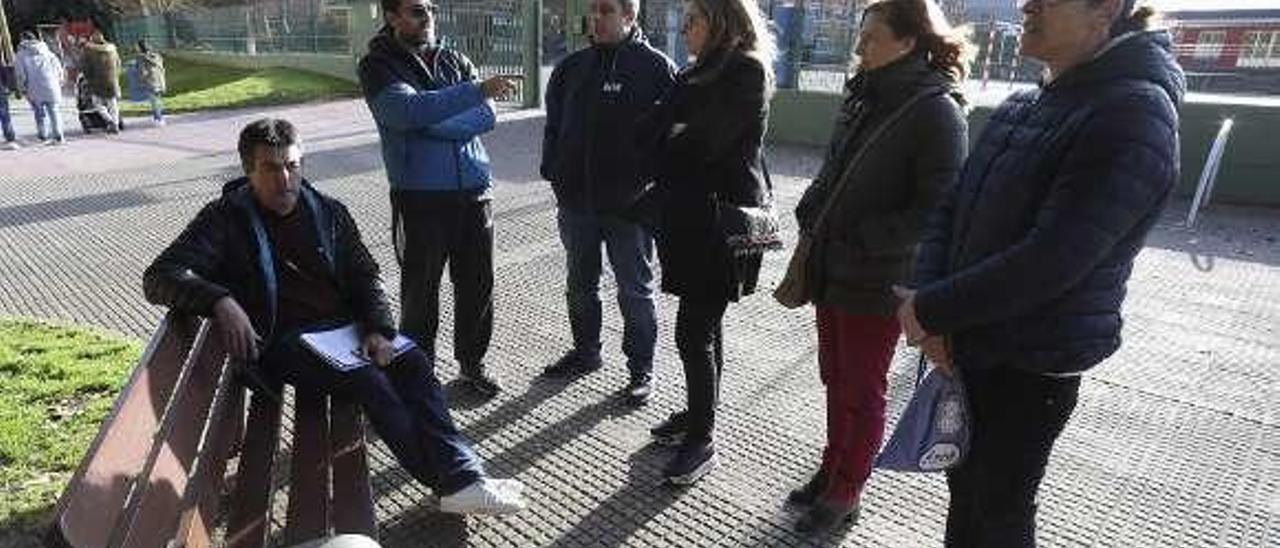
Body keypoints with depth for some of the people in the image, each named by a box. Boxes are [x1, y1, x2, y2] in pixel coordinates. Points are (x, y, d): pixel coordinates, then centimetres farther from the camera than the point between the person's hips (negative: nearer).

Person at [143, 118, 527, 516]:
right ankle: (452, 480, -23)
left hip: (345, 325, 5)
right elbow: (160, 277, -12)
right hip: (284, 340, -4)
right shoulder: (226, 218, -2)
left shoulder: (329, 212, 10)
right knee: (368, 379, -29)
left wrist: (378, 328, -8)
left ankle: (461, 476, -25)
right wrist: (219, 301, -33)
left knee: (414, 364, -22)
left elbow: (365, 275, 11)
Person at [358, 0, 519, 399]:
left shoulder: (454, 61, 11)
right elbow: (410, 111, -22)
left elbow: (487, 115, -3)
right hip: (420, 197, -4)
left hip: (474, 191, 4)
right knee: (420, 291, 5)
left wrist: (433, 126, -15)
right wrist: (476, 90, -31)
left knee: (478, 286, 10)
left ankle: (472, 364, 29)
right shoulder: (378, 66, -2)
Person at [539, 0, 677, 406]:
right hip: (576, 200, 5)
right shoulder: (572, 68, 10)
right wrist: (554, 173, 5)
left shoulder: (656, 67, -5)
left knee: (635, 291, 6)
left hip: (629, 204, -5)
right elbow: (553, 125, 15)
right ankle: (585, 351, 37)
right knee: (580, 285, 18)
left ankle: (641, 369, 20)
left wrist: (655, 184, -12)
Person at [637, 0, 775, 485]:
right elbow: (656, 128, 13)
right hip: (692, 215, 8)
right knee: (702, 326, 17)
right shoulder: (701, 72, 17)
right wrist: (664, 139, -9)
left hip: (722, 219, -8)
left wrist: (660, 138, -1)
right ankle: (698, 412, 31)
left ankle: (700, 440, 9)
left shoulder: (745, 72, -11)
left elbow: (702, 142, -19)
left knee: (695, 332, -5)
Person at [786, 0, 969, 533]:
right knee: (835, 378, 18)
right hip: (831, 269, 7)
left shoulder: (936, 110, -14)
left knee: (862, 390, 9)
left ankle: (846, 490, 26)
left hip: (877, 281, -7)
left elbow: (935, 210, -18)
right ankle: (832, 470, 36)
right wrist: (810, 216, 4)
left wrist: (860, 241, -18)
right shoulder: (862, 96, 8)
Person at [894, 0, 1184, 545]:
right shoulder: (1020, 107, 8)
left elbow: (1052, 258, -26)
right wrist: (926, 295, -10)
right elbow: (952, 208, 6)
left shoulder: (1133, 112, -17)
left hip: (1034, 364, -7)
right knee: (965, 486, 21)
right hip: (965, 345, 7)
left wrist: (931, 311, -18)